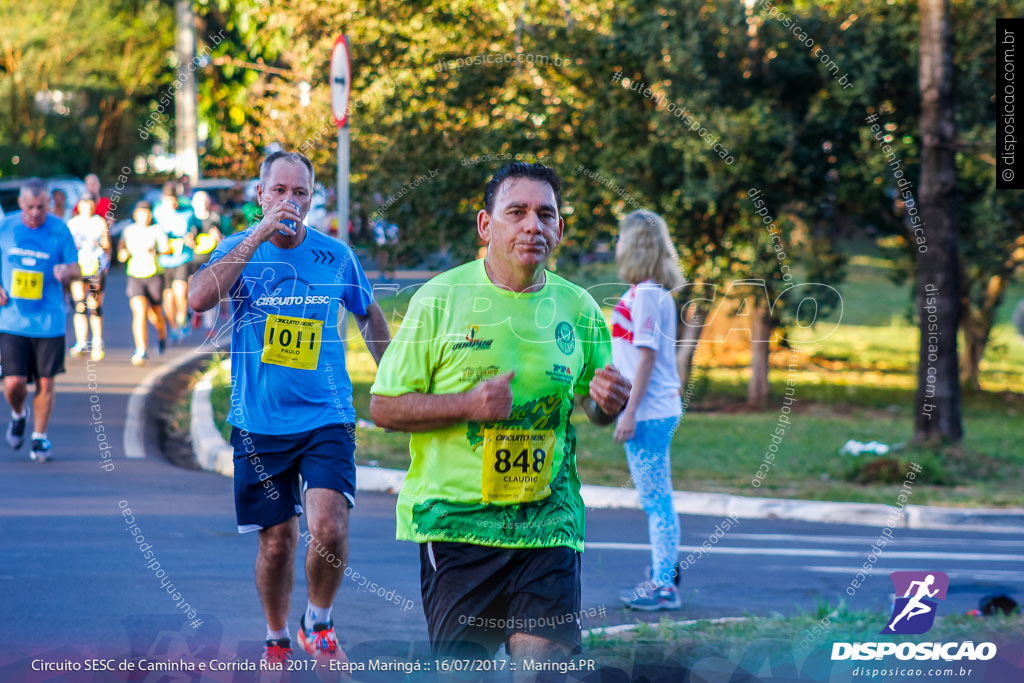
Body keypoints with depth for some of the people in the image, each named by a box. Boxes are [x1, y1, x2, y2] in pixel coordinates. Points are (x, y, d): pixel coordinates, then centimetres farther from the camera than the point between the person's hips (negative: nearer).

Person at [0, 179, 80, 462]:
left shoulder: (60, 230, -2)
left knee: (46, 382, 3)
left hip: (49, 320, 0)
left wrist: (66, 270, -24)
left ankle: (40, 436, 22)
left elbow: (77, 269, 0)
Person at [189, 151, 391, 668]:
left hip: (326, 418, 0)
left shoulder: (335, 256, 1)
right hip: (258, 422, 0)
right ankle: (277, 641, 26)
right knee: (277, 539, 5)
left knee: (328, 529, -17)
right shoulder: (239, 249, -2)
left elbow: (369, 314, 19)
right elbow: (199, 299, -23)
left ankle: (318, 623, 8)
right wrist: (259, 235, -24)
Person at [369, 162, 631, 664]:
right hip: (454, 523, -2)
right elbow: (383, 407, -3)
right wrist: (468, 405, -18)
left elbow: (594, 408, 19)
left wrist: (607, 402, -6)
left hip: (549, 524, 2)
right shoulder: (440, 300, -3)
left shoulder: (577, 309, 6)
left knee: (547, 662, -8)